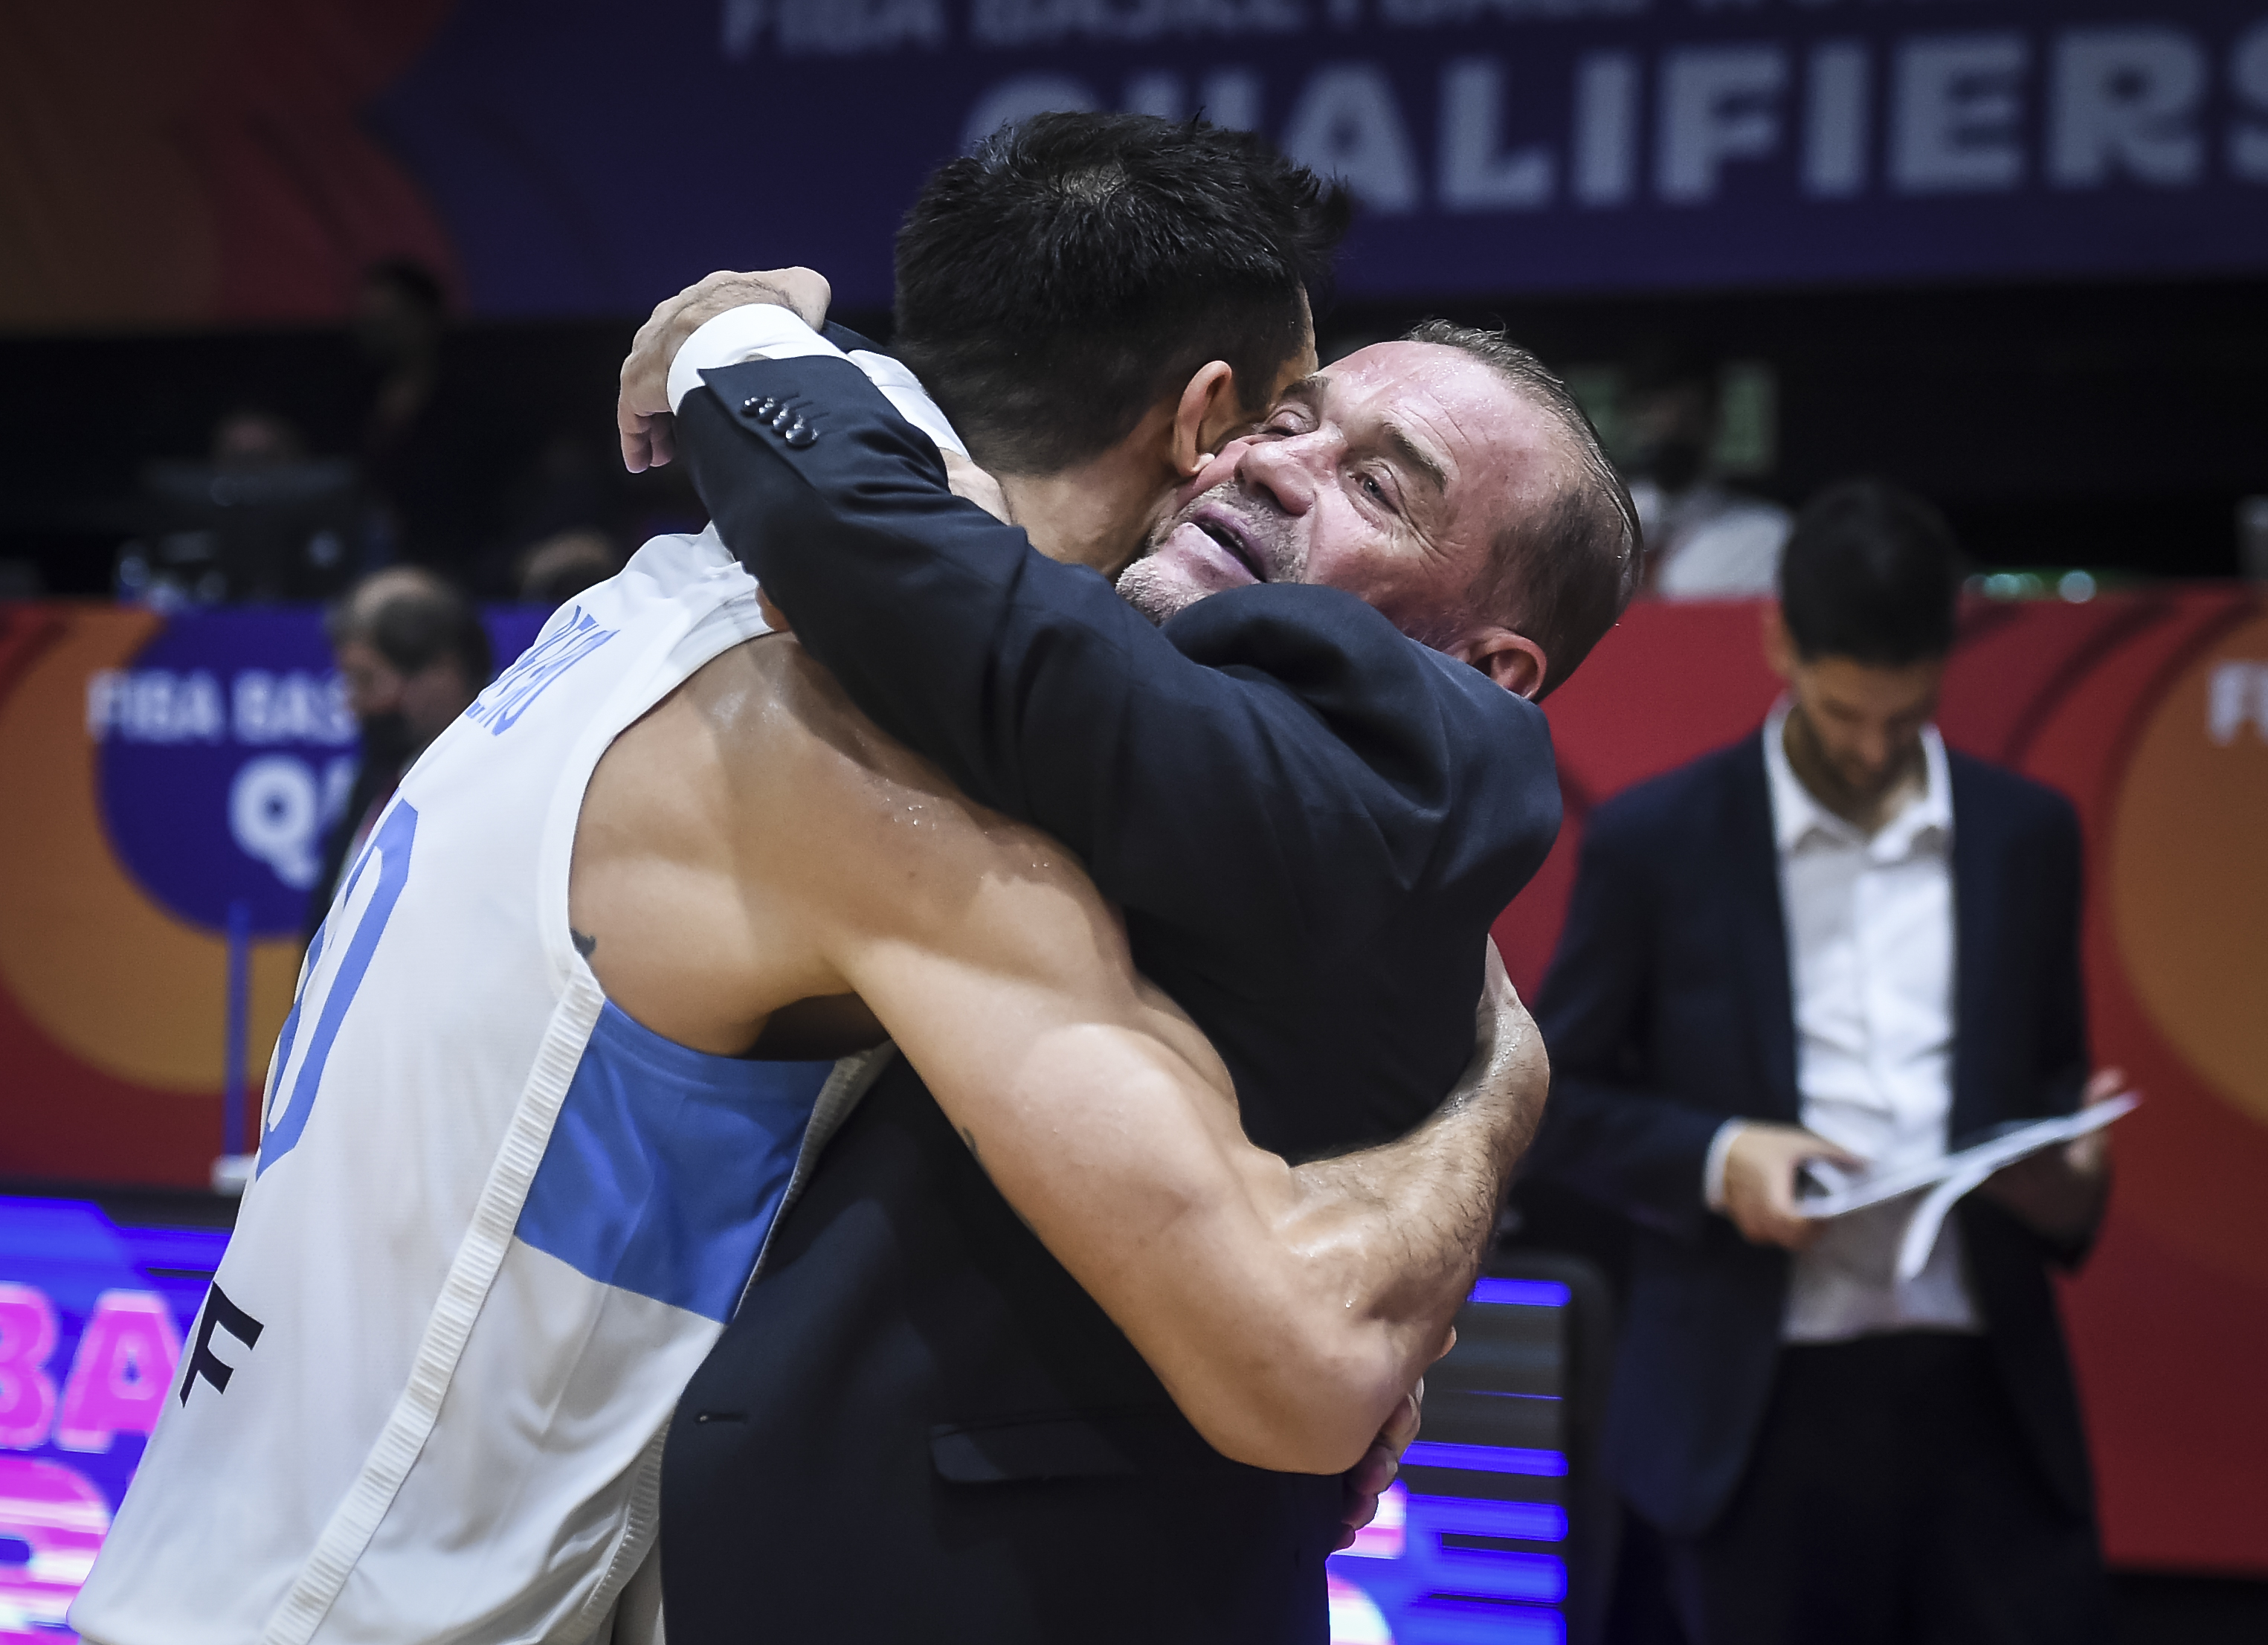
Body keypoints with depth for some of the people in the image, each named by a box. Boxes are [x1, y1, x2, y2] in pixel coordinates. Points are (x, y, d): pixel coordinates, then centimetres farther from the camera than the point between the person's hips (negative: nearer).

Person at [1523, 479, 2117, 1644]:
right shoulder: (1654, 842, 1)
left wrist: (2071, 1175, -4)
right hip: (1764, 1415, -2)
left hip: (1989, 1399, 2)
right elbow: (1555, 1098, 4)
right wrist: (1717, 1159, -14)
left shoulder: (2028, 836, 10)